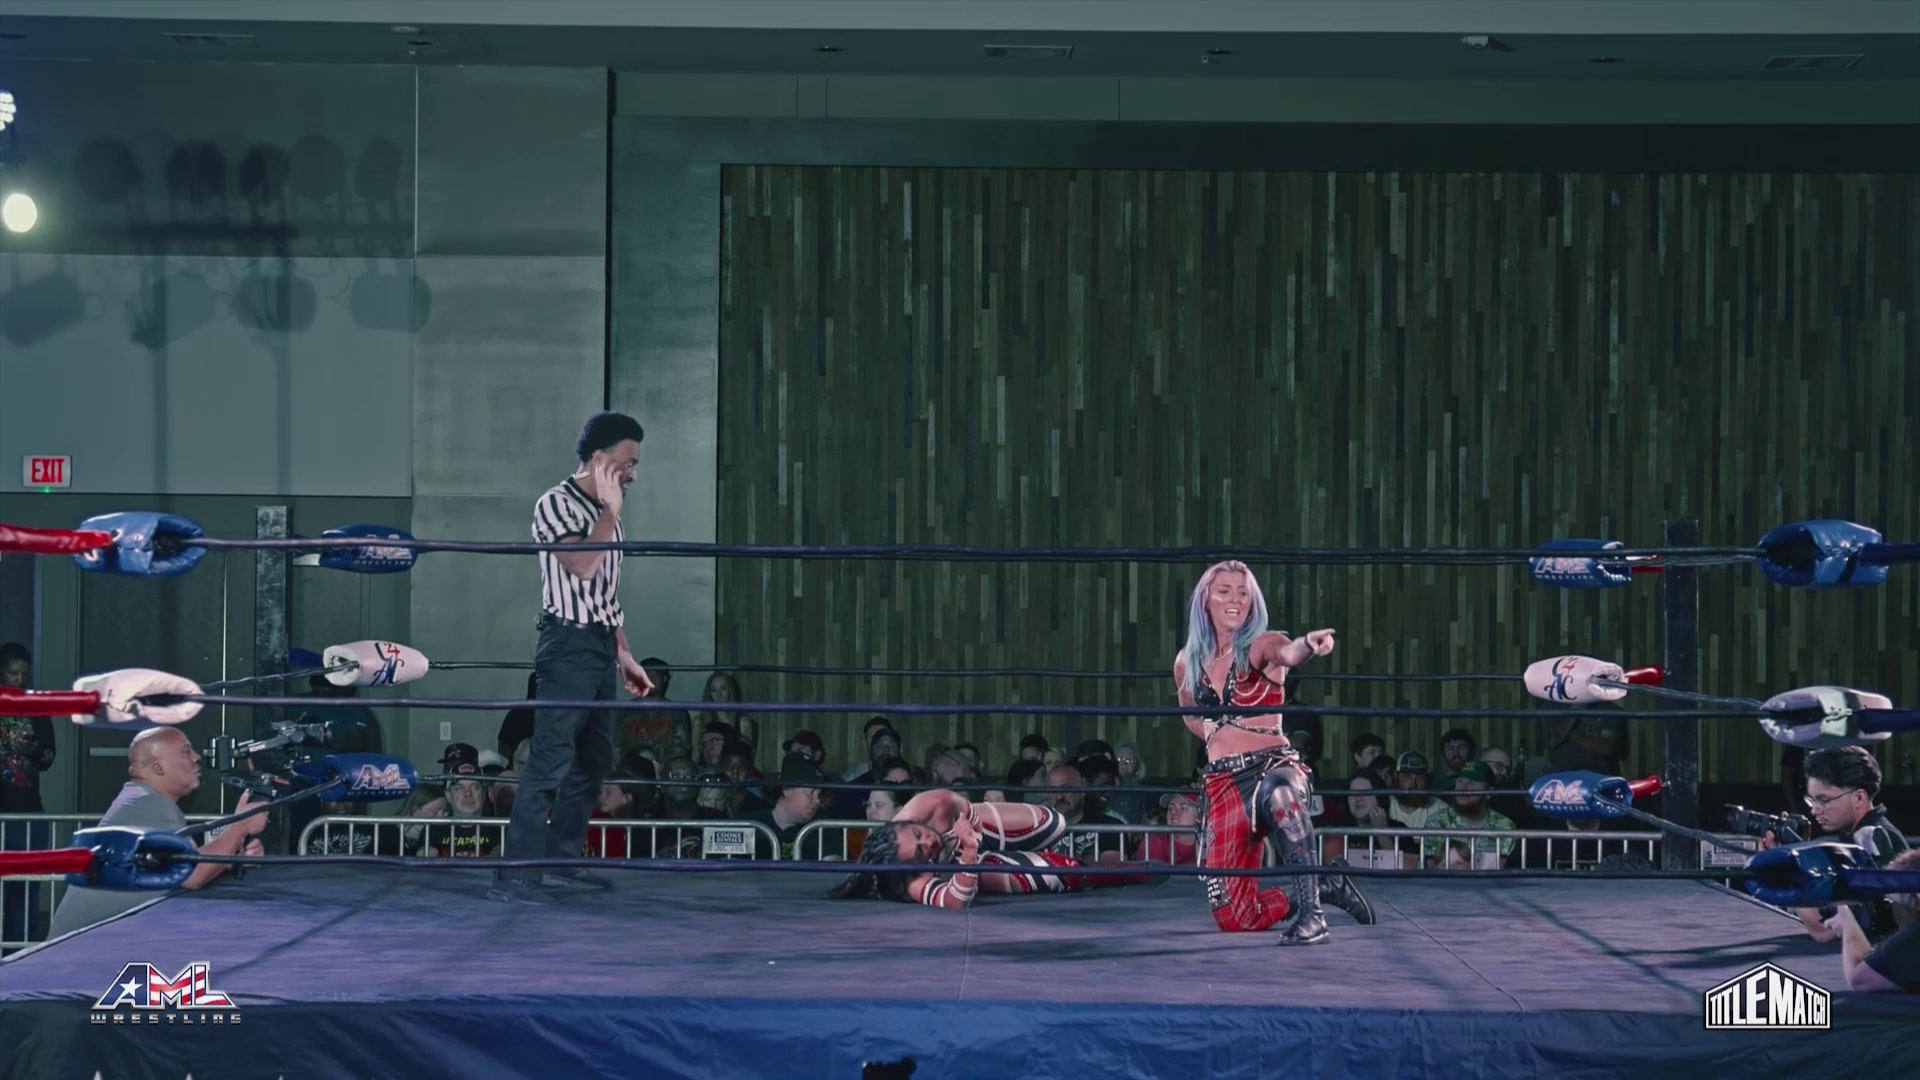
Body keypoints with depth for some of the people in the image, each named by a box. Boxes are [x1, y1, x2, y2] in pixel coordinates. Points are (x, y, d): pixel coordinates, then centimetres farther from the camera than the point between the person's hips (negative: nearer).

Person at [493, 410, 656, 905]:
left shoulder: (605, 513, 16)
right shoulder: (557, 503, -9)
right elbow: (582, 566, -23)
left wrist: (624, 654, 19)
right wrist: (610, 512, -14)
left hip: (601, 647, 9)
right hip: (568, 645, -9)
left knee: (593, 761, 12)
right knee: (551, 761, -14)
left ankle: (562, 859, 21)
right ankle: (515, 876, -15)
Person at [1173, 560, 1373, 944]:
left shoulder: (1262, 646, -3)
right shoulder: (1187, 662, 9)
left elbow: (1288, 653, -30)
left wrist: (1309, 644, -52)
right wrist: (1217, 735, 9)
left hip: (1275, 766, -4)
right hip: (1222, 783, 4)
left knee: (1278, 793, -44)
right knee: (1234, 917, -2)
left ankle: (1310, 911, -36)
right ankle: (1320, 887, 25)